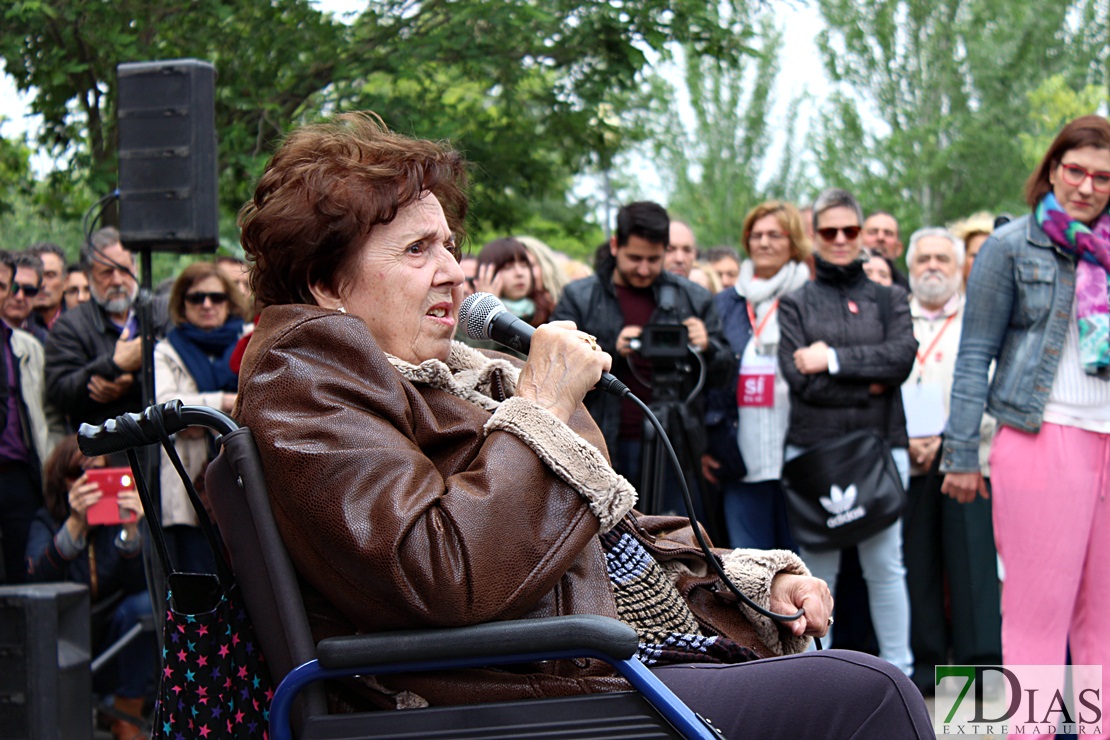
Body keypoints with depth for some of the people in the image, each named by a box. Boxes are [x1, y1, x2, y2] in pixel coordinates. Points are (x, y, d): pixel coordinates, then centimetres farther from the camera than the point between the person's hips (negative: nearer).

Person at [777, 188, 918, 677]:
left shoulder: (888, 299, 12)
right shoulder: (795, 304, 10)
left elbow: (902, 357, -7)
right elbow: (800, 378, -4)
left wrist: (834, 359, -11)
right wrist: (868, 383, -7)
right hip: (812, 448, 0)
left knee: (885, 564, 0)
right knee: (817, 568, 2)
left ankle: (899, 671, 8)